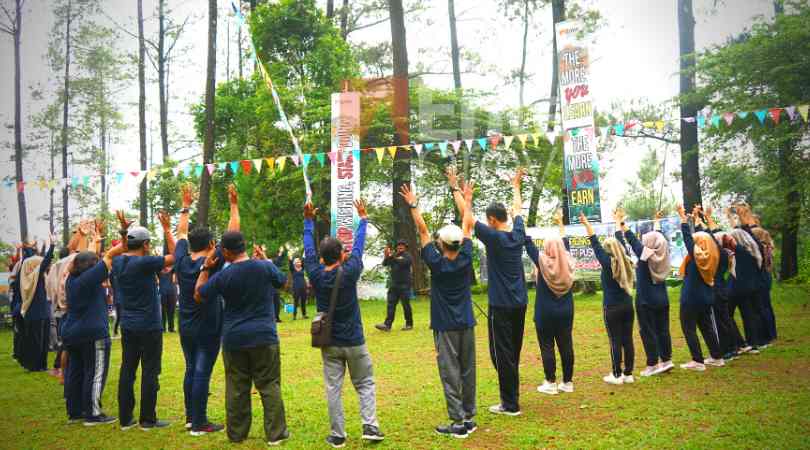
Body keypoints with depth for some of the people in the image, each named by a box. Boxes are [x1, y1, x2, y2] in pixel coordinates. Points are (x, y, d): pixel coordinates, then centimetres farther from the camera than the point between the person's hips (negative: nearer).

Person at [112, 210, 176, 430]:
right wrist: (167, 229, -9)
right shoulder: (144, 263, -18)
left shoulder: (118, 262, 3)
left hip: (128, 326, 7)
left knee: (127, 370, 10)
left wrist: (124, 231, 19)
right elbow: (175, 256, -14)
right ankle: (147, 419, 5)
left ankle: (125, 418, 15)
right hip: (149, 327, -7)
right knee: (149, 372, 1)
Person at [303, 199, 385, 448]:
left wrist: (308, 220, 15)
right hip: (354, 341, -2)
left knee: (333, 389, 6)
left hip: (329, 343, 2)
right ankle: (370, 426, 2)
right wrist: (363, 218, 10)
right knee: (365, 384, 12)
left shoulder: (316, 275, -8)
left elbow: (308, 248, 4)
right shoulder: (349, 273, -14)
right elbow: (358, 246, -3)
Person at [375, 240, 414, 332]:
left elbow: (402, 262, -22)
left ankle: (409, 324, 12)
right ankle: (387, 325, -5)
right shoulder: (394, 255, 15)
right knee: (391, 305, -1)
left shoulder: (407, 256, -2)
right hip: (394, 284, 6)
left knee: (406, 305, 1)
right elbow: (384, 264, 5)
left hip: (404, 285, -5)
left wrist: (391, 257, -27)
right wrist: (386, 256, -14)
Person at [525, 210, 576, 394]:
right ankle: (568, 382, 15)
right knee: (566, 346, 8)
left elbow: (529, 244, -7)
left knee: (547, 347, 1)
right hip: (565, 313, 5)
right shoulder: (567, 262, 0)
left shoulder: (542, 262, -12)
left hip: (545, 314, -5)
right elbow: (565, 244, 16)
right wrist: (561, 224, 29)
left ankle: (551, 383, 4)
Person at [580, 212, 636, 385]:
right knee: (628, 340, 8)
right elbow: (620, 243, 16)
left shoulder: (608, 262, -12)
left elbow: (595, 244, -9)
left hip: (612, 308, -6)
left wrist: (586, 224, -4)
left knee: (615, 341, -1)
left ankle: (617, 375, 4)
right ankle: (628, 374, 14)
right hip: (627, 306, 6)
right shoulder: (627, 261, 3)